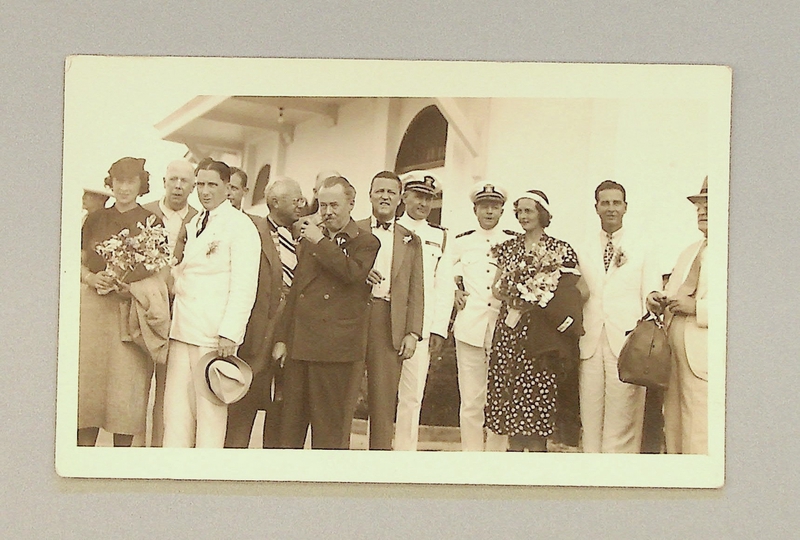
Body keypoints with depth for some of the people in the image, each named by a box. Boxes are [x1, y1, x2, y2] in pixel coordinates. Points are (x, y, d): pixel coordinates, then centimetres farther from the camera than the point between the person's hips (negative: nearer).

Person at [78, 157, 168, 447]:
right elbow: (80, 263, 14)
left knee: (126, 384, -5)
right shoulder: (95, 220, 14)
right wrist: (93, 279, -7)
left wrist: (131, 287, -14)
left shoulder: (152, 222, 7)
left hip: (133, 311, -2)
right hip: (93, 307, 2)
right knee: (87, 381, -3)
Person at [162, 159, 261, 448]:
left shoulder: (240, 225, -5)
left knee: (209, 409, -2)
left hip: (215, 333, -7)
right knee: (176, 409, 4)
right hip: (183, 327, 7)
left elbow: (244, 286, -12)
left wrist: (229, 333, -19)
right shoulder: (193, 224, 20)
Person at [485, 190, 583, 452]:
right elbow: (496, 287, 13)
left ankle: (538, 448, 0)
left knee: (538, 393, -6)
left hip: (541, 331, -4)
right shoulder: (508, 248, 14)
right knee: (509, 391, 1)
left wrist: (540, 298, -14)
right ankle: (514, 448, 7)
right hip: (509, 330, 4)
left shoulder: (560, 249, 2)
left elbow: (569, 292, 1)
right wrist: (512, 298, -7)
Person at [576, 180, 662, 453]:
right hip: (590, 342, 3)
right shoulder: (583, 250, 14)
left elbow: (652, 297, 3)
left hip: (627, 342, -2)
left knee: (623, 417, -4)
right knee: (590, 417, 4)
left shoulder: (642, 249, 6)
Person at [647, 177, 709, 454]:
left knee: (700, 442, -7)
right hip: (674, 358, 8)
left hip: (704, 362, -8)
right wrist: (658, 299, 5)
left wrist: (696, 307, -22)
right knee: (674, 438, 12)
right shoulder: (689, 252, 21)